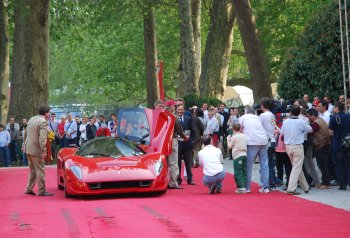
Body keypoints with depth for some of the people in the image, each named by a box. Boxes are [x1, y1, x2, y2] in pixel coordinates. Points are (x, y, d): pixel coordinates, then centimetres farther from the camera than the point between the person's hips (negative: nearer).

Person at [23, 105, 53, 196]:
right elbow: (42, 138, -24)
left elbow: (26, 134, 20)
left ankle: (29, 189, 21)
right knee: (40, 170, -1)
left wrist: (25, 145, 29)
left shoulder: (31, 119, 12)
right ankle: (41, 191, 1)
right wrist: (44, 151, -23)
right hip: (36, 150, -9)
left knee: (32, 169, 19)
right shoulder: (43, 122, -16)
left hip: (28, 148, 9)